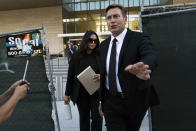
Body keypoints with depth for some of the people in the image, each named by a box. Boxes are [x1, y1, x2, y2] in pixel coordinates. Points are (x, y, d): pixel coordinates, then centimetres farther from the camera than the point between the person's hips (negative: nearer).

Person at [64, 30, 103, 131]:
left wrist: (101, 76, -17)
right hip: (81, 93, 1)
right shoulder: (76, 56, 1)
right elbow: (70, 76, 4)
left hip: (96, 92, 0)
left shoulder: (99, 56, 0)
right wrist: (67, 93, 5)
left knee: (97, 117, -2)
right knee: (84, 118, 13)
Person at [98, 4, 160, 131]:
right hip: (111, 102, 3)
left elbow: (151, 57, -30)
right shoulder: (104, 45, 7)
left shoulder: (139, 38, -9)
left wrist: (142, 67, -53)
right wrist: (102, 99, 14)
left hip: (134, 101, -2)